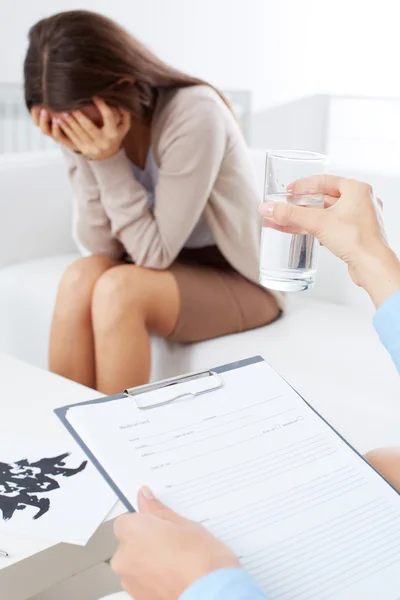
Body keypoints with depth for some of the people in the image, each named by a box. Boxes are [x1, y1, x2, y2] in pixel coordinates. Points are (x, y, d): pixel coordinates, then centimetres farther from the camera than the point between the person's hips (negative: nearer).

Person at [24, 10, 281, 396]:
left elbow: (155, 253, -21)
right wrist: (85, 158, -23)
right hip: (167, 270, 5)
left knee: (119, 289, -30)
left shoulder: (195, 115, -25)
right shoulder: (81, 127, -9)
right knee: (82, 277, -25)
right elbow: (102, 246, -10)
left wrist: (109, 161, -28)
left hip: (240, 281, -5)